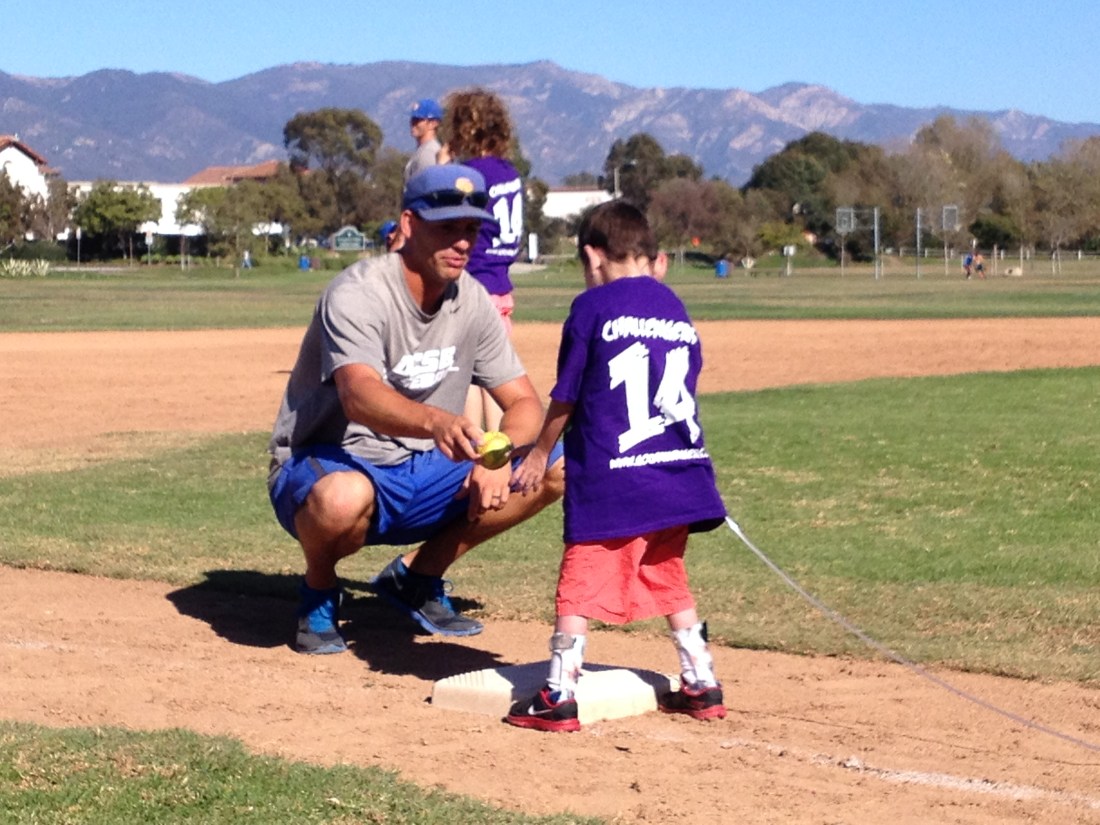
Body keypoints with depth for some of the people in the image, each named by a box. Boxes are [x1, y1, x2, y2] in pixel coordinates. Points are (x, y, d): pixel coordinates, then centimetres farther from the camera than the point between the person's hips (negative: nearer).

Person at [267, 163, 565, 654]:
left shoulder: (471, 301, 0)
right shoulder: (358, 294, -21)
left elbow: (525, 402, 1)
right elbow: (360, 396, -39)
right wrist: (436, 422, -60)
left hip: (420, 474, 7)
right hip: (325, 465, -6)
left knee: (557, 468, -8)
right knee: (343, 497, -43)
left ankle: (418, 577, 7)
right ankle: (319, 592, -5)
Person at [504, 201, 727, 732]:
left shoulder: (593, 306, -3)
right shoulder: (677, 311, 14)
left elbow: (566, 396, 0)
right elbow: (683, 386, 16)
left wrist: (541, 454, 12)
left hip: (610, 482, -6)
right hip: (679, 477, 6)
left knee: (581, 583, -1)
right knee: (668, 578, 20)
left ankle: (559, 695, -5)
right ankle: (701, 684, 22)